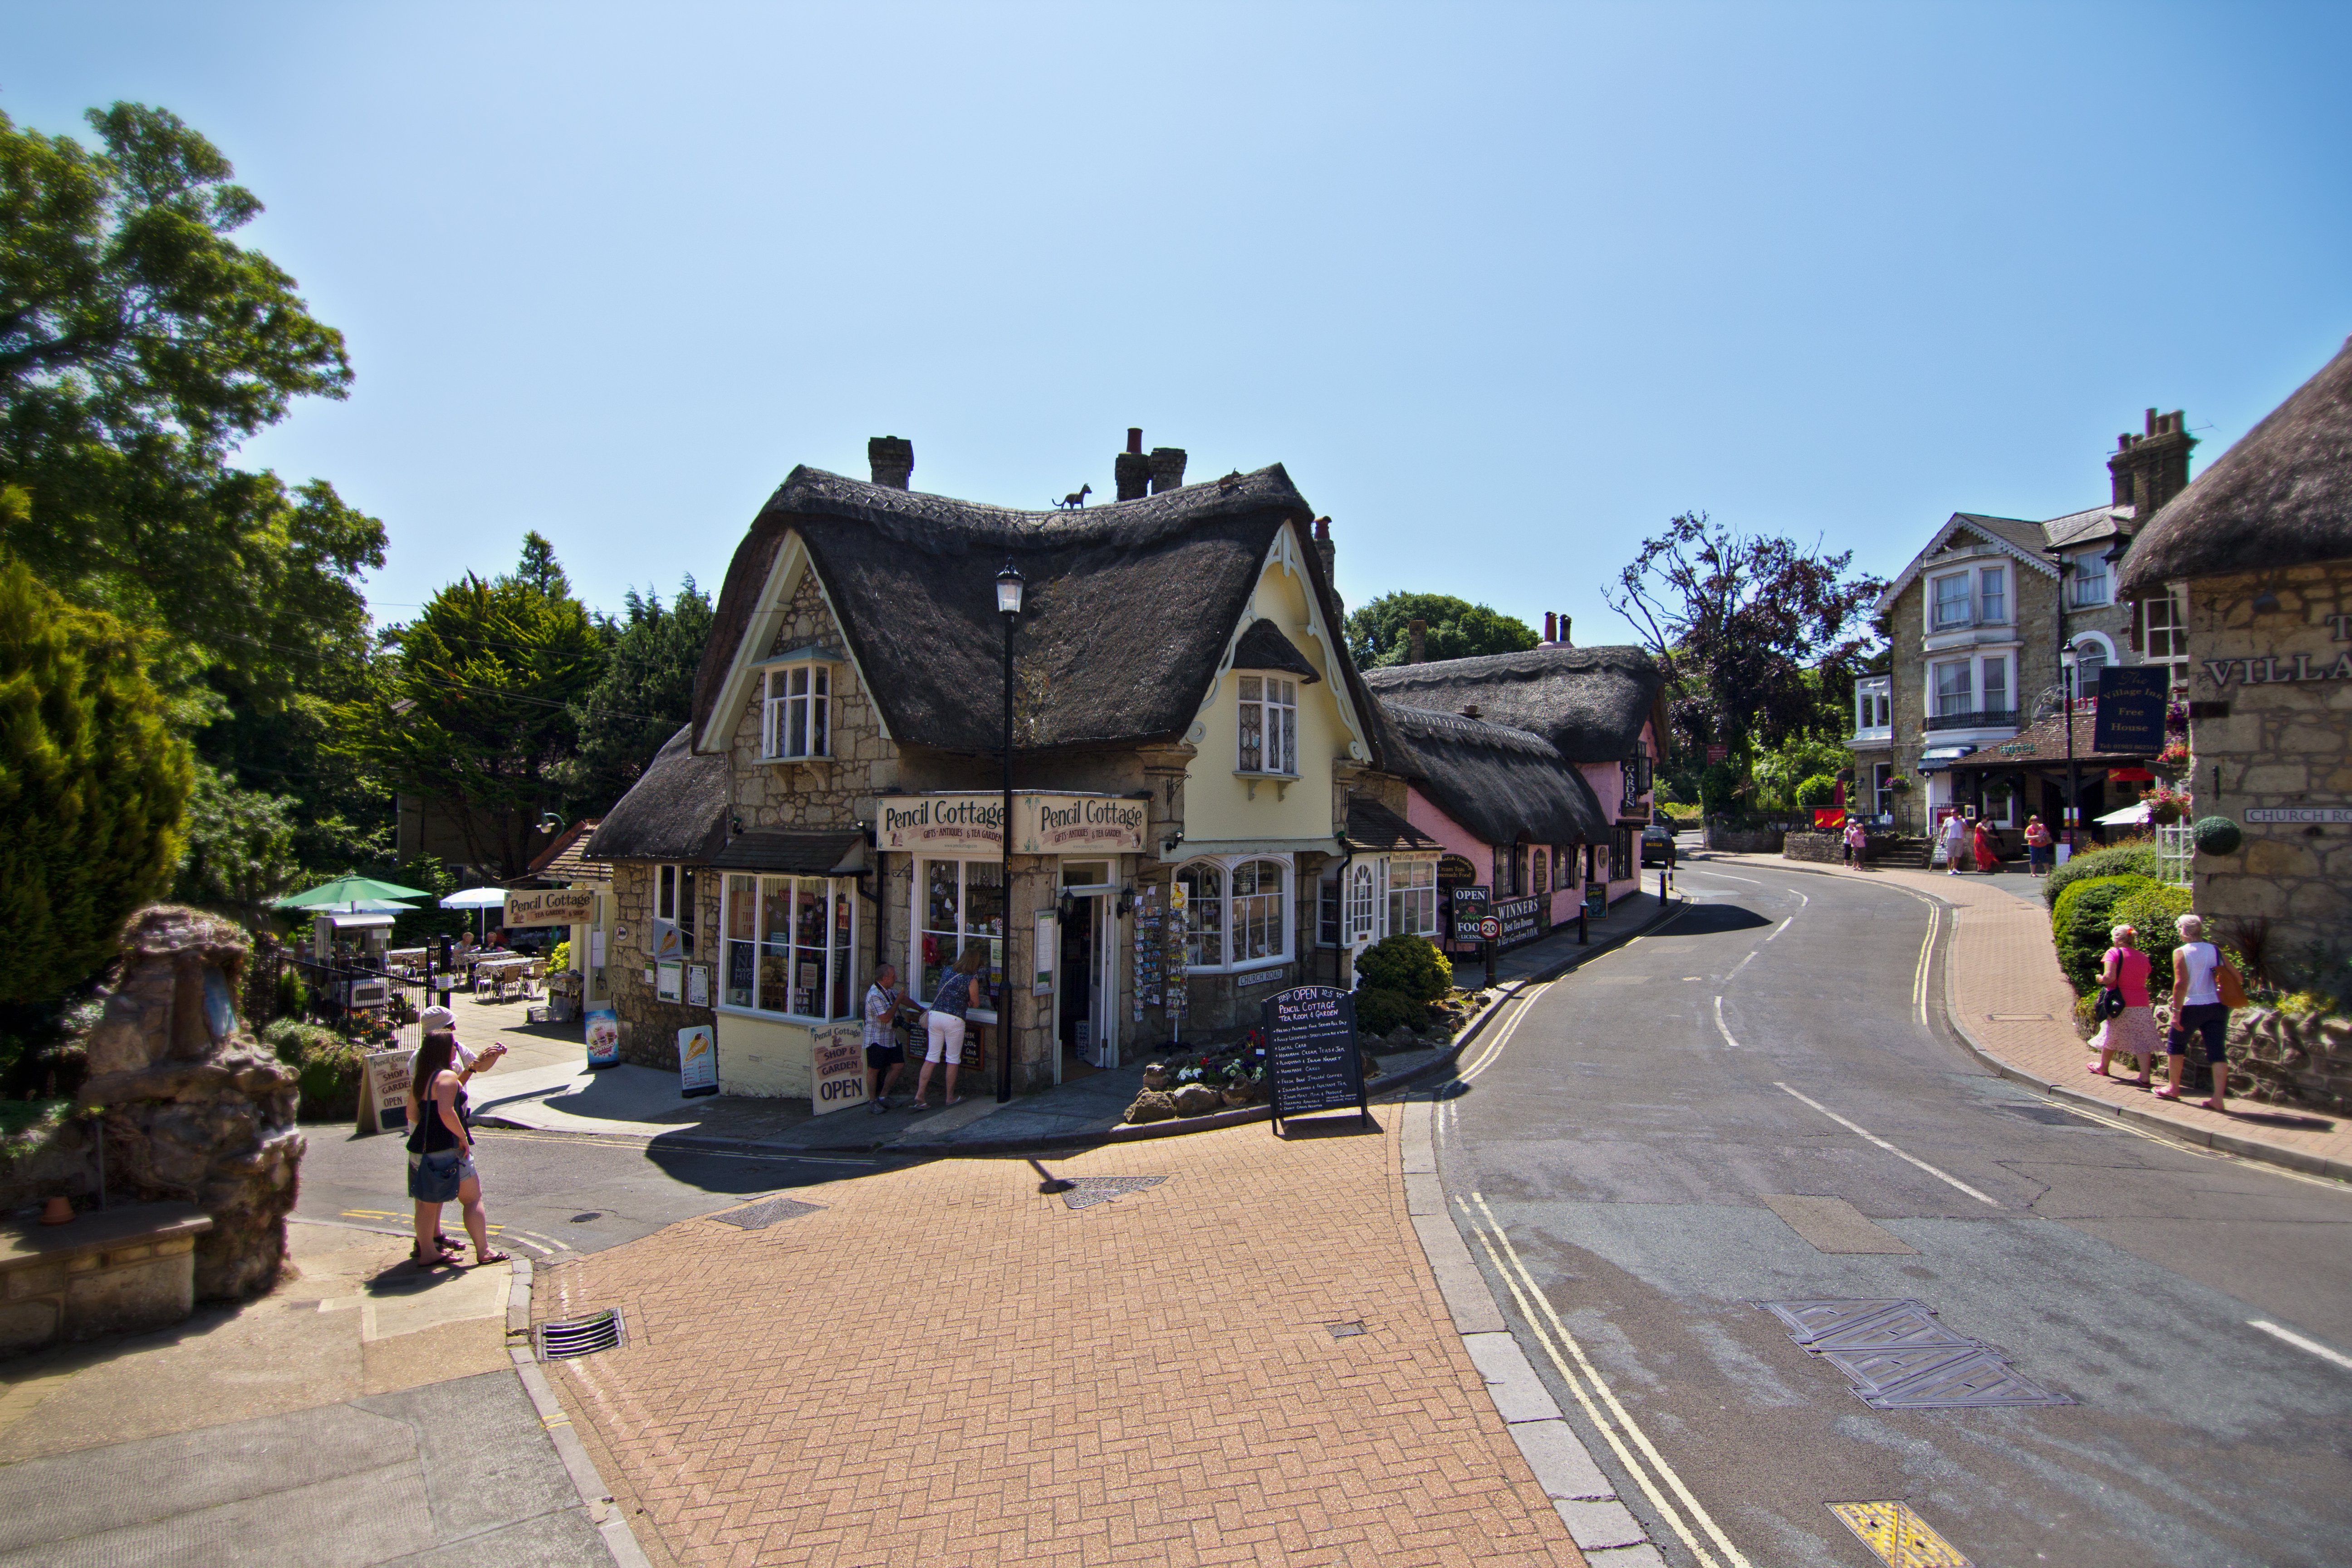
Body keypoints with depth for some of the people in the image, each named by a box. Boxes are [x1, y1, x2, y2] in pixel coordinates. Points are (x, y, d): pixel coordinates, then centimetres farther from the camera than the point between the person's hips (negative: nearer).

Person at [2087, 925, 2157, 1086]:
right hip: (2142, 1004, 4)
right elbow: (2143, 981, 12)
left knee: (2112, 1036, 14)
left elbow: (2110, 977, -19)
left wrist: (2101, 979, 2)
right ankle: (2145, 1077, -4)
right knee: (2143, 1041, 2)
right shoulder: (2143, 957, 7)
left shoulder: (2114, 953, -9)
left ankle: (2103, 1067, 32)